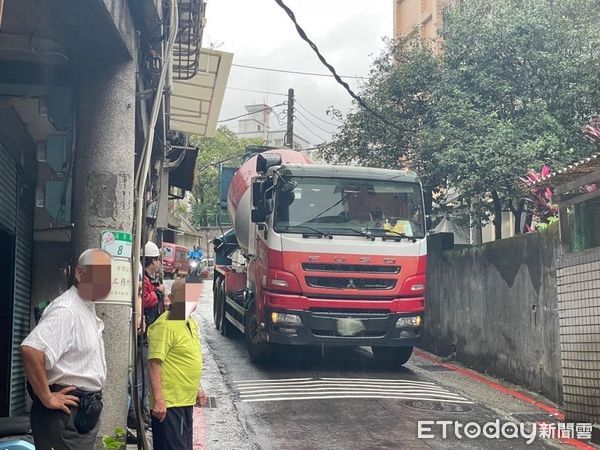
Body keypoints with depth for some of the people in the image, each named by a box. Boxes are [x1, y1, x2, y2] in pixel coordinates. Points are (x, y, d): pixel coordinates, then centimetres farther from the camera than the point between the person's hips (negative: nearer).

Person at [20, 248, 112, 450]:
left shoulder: (88, 308, 14)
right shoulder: (66, 310, -18)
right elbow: (31, 350, -33)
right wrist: (47, 398, -25)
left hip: (83, 411, 10)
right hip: (67, 412, -10)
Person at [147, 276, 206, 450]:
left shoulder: (191, 323, 12)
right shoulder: (165, 325, -18)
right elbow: (154, 364, -22)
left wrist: (197, 388, 24)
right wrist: (158, 400, -25)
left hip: (186, 401, 9)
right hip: (169, 404, -9)